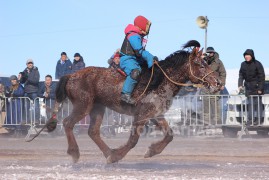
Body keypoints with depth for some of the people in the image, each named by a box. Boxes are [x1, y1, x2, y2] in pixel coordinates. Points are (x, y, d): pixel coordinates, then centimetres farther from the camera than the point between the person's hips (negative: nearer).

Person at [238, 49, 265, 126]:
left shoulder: (257, 64, -10)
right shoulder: (243, 64, 6)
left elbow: (262, 76, -9)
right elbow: (241, 75, 11)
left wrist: (260, 88, -13)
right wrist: (240, 85, -4)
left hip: (256, 87, -5)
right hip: (248, 87, 5)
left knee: (258, 103, 0)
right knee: (250, 103, 6)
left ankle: (258, 119, 6)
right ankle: (250, 119, 8)